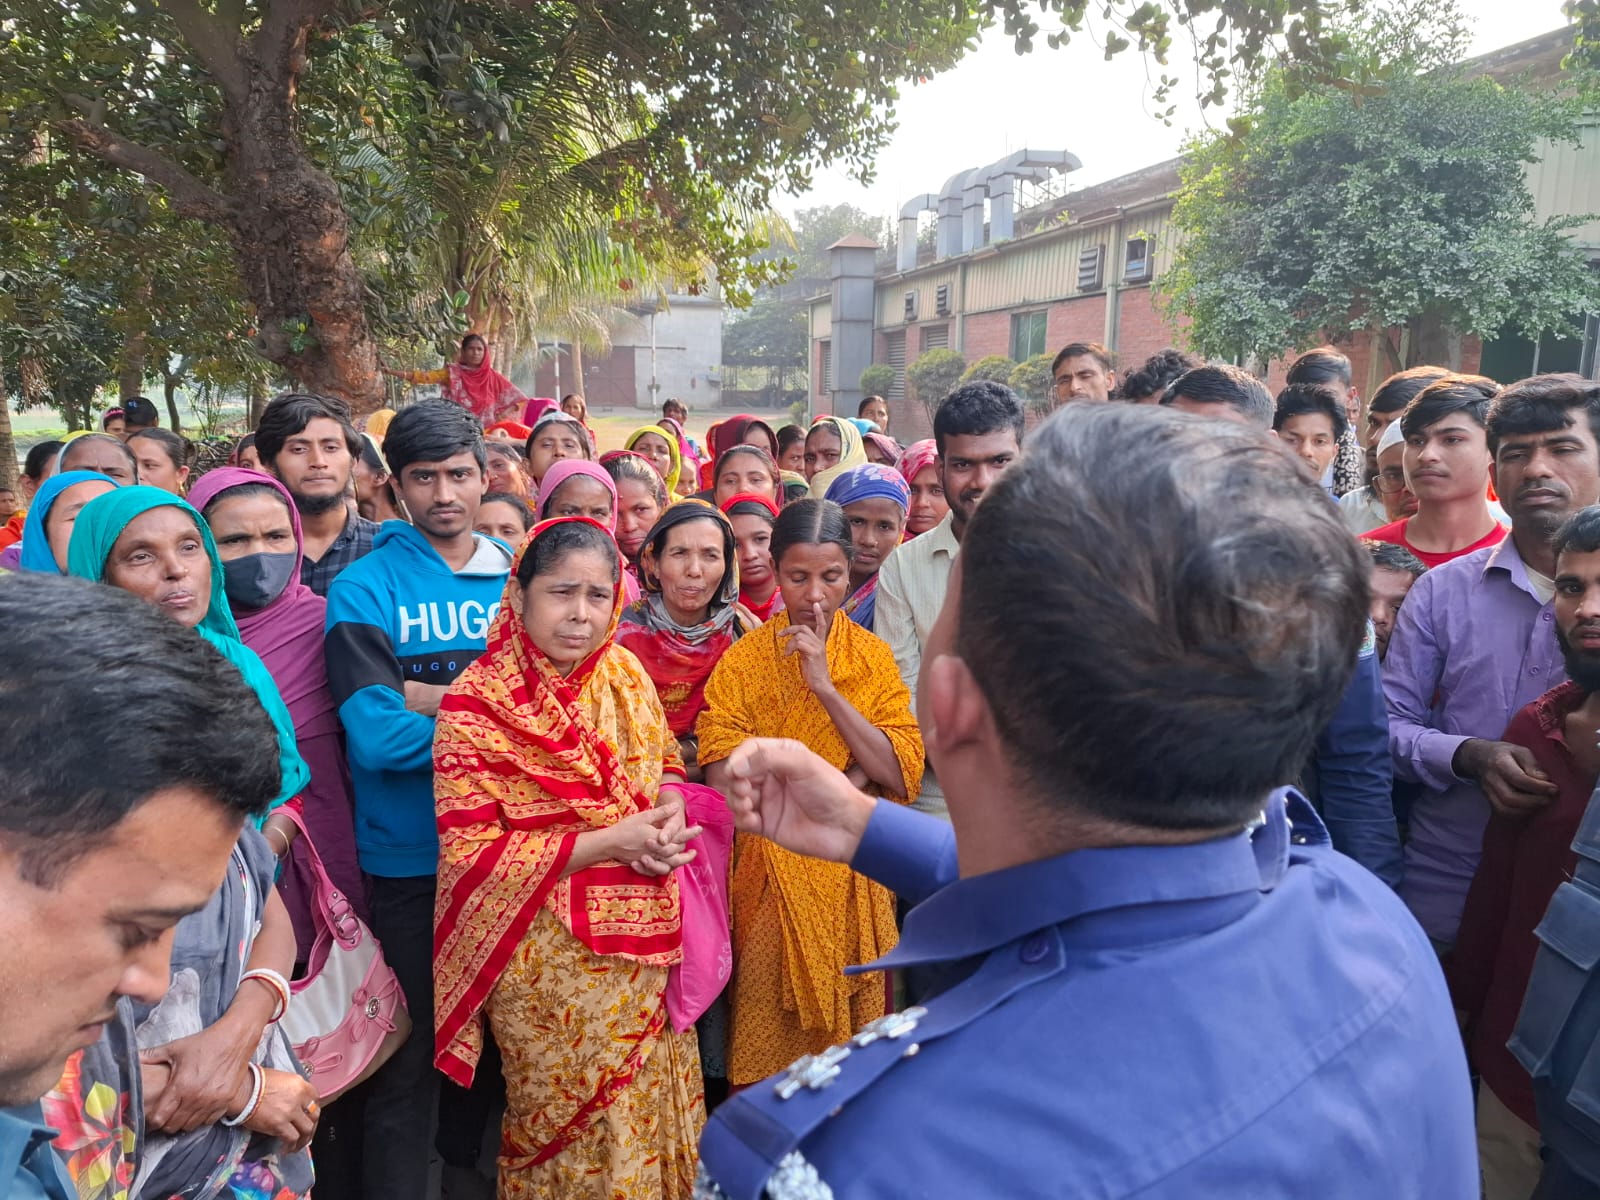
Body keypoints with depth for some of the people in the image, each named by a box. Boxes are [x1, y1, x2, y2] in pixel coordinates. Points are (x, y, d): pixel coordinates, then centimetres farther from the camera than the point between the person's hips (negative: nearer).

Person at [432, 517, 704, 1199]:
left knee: (650, 1112, 19)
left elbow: (665, 759, 14)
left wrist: (670, 810, -9)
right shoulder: (476, 704, -15)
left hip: (643, 944, 5)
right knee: (567, 1125, 13)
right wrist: (609, 842, -22)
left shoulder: (624, 673, -1)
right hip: (547, 956, -5)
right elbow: (470, 853, -16)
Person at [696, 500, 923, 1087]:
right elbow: (724, 778, -15)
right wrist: (845, 777, -18)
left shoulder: (874, 655, 1)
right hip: (770, 877, -1)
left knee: (851, 1029, 14)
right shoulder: (745, 656, -4)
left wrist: (825, 685, -18)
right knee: (766, 1035, 8)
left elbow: (899, 773, -11)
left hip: (853, 882, 2)